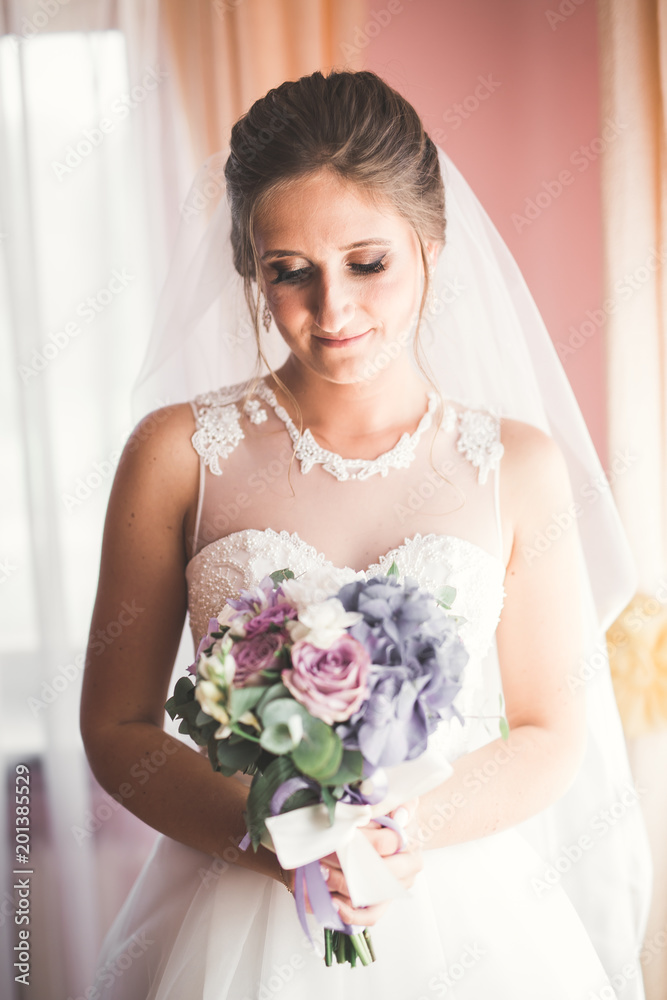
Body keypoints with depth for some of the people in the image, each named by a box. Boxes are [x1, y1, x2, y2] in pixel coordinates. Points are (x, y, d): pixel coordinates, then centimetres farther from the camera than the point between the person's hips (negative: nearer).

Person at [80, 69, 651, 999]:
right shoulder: (179, 453, -6)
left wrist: (412, 828, -15)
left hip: (465, 915, 1)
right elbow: (116, 727, -3)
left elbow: (552, 733, 1)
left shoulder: (519, 465, -3)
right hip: (238, 917, -1)